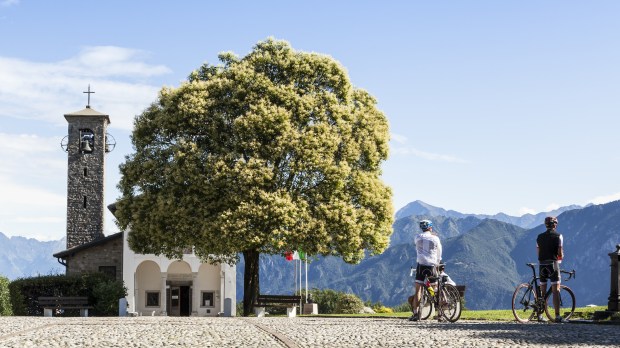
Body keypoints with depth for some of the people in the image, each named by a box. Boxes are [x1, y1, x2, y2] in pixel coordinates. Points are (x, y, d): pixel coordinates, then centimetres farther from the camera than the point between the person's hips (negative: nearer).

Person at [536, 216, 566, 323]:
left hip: (542, 265, 4)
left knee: (542, 291, 12)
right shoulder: (558, 236, -4)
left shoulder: (540, 237, 8)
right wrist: (561, 257, 14)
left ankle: (540, 314, 13)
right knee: (556, 291, -5)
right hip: (553, 264, -4)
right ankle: (557, 316, -10)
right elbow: (560, 253, -7)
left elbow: (538, 252, 8)